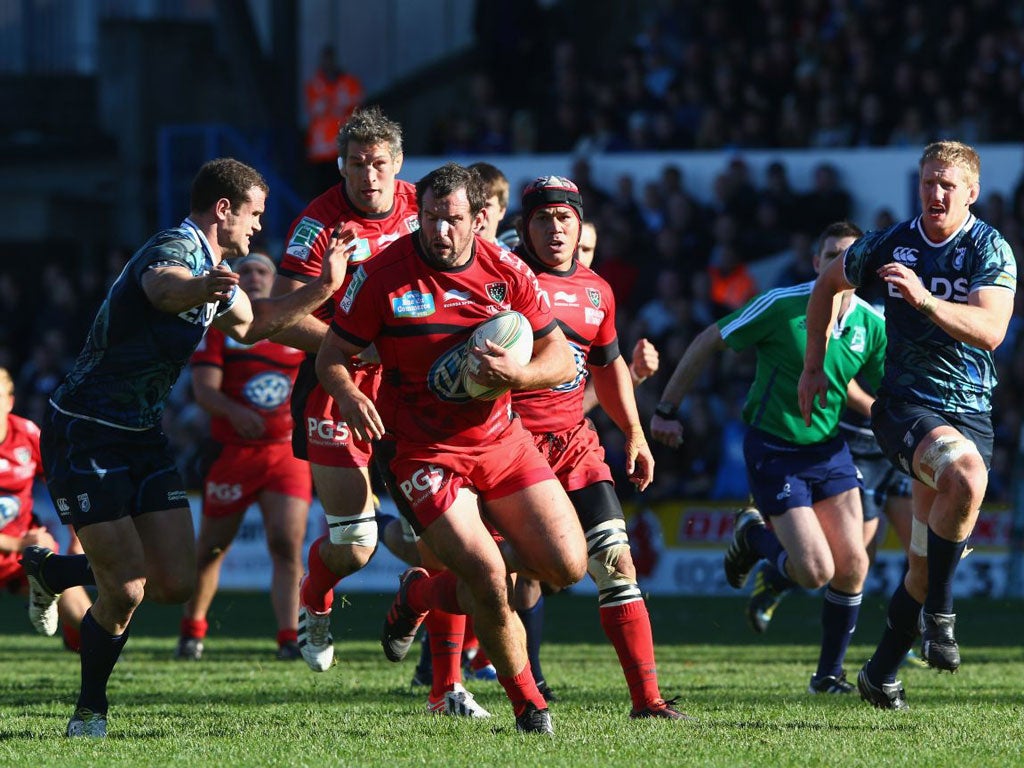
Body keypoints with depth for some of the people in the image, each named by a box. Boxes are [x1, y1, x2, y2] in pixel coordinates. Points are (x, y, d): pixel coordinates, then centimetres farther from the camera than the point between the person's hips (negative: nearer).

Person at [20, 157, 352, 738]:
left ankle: (51, 570, 26)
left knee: (177, 584, 0)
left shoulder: (216, 271, 11)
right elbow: (161, 286, -46)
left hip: (142, 438, 9)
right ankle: (91, 707, 11)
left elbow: (252, 324, 30)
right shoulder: (177, 249, -20)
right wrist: (200, 289, -70)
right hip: (84, 437, -9)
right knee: (126, 591, -13)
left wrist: (325, 287, 19)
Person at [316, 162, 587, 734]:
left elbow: (562, 361, 0)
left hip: (501, 442, 5)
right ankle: (527, 701, 6)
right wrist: (349, 395, -28)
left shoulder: (506, 272, -3)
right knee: (488, 579, -19)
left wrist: (517, 374, -21)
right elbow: (332, 354, -6)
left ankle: (423, 594, 20)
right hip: (422, 449, -5)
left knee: (568, 565, -2)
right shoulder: (384, 276, -12)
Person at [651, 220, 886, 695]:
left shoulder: (872, 326, -3)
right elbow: (708, 342, -7)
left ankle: (829, 674, 15)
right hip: (772, 453, -5)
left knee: (852, 566, -3)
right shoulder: (781, 306, -17)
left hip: (828, 447, 5)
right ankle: (753, 535, 20)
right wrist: (667, 409, -4)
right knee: (816, 572, -11)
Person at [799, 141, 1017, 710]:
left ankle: (880, 673, 22)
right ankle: (938, 614, -21)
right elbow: (827, 284, 20)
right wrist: (813, 366, 18)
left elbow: (991, 330, -21)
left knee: (925, 565, 3)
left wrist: (926, 299, -34)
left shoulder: (991, 250, -6)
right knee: (968, 474, -34)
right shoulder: (889, 245, 1)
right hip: (904, 403, -1)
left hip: (970, 413, 1)